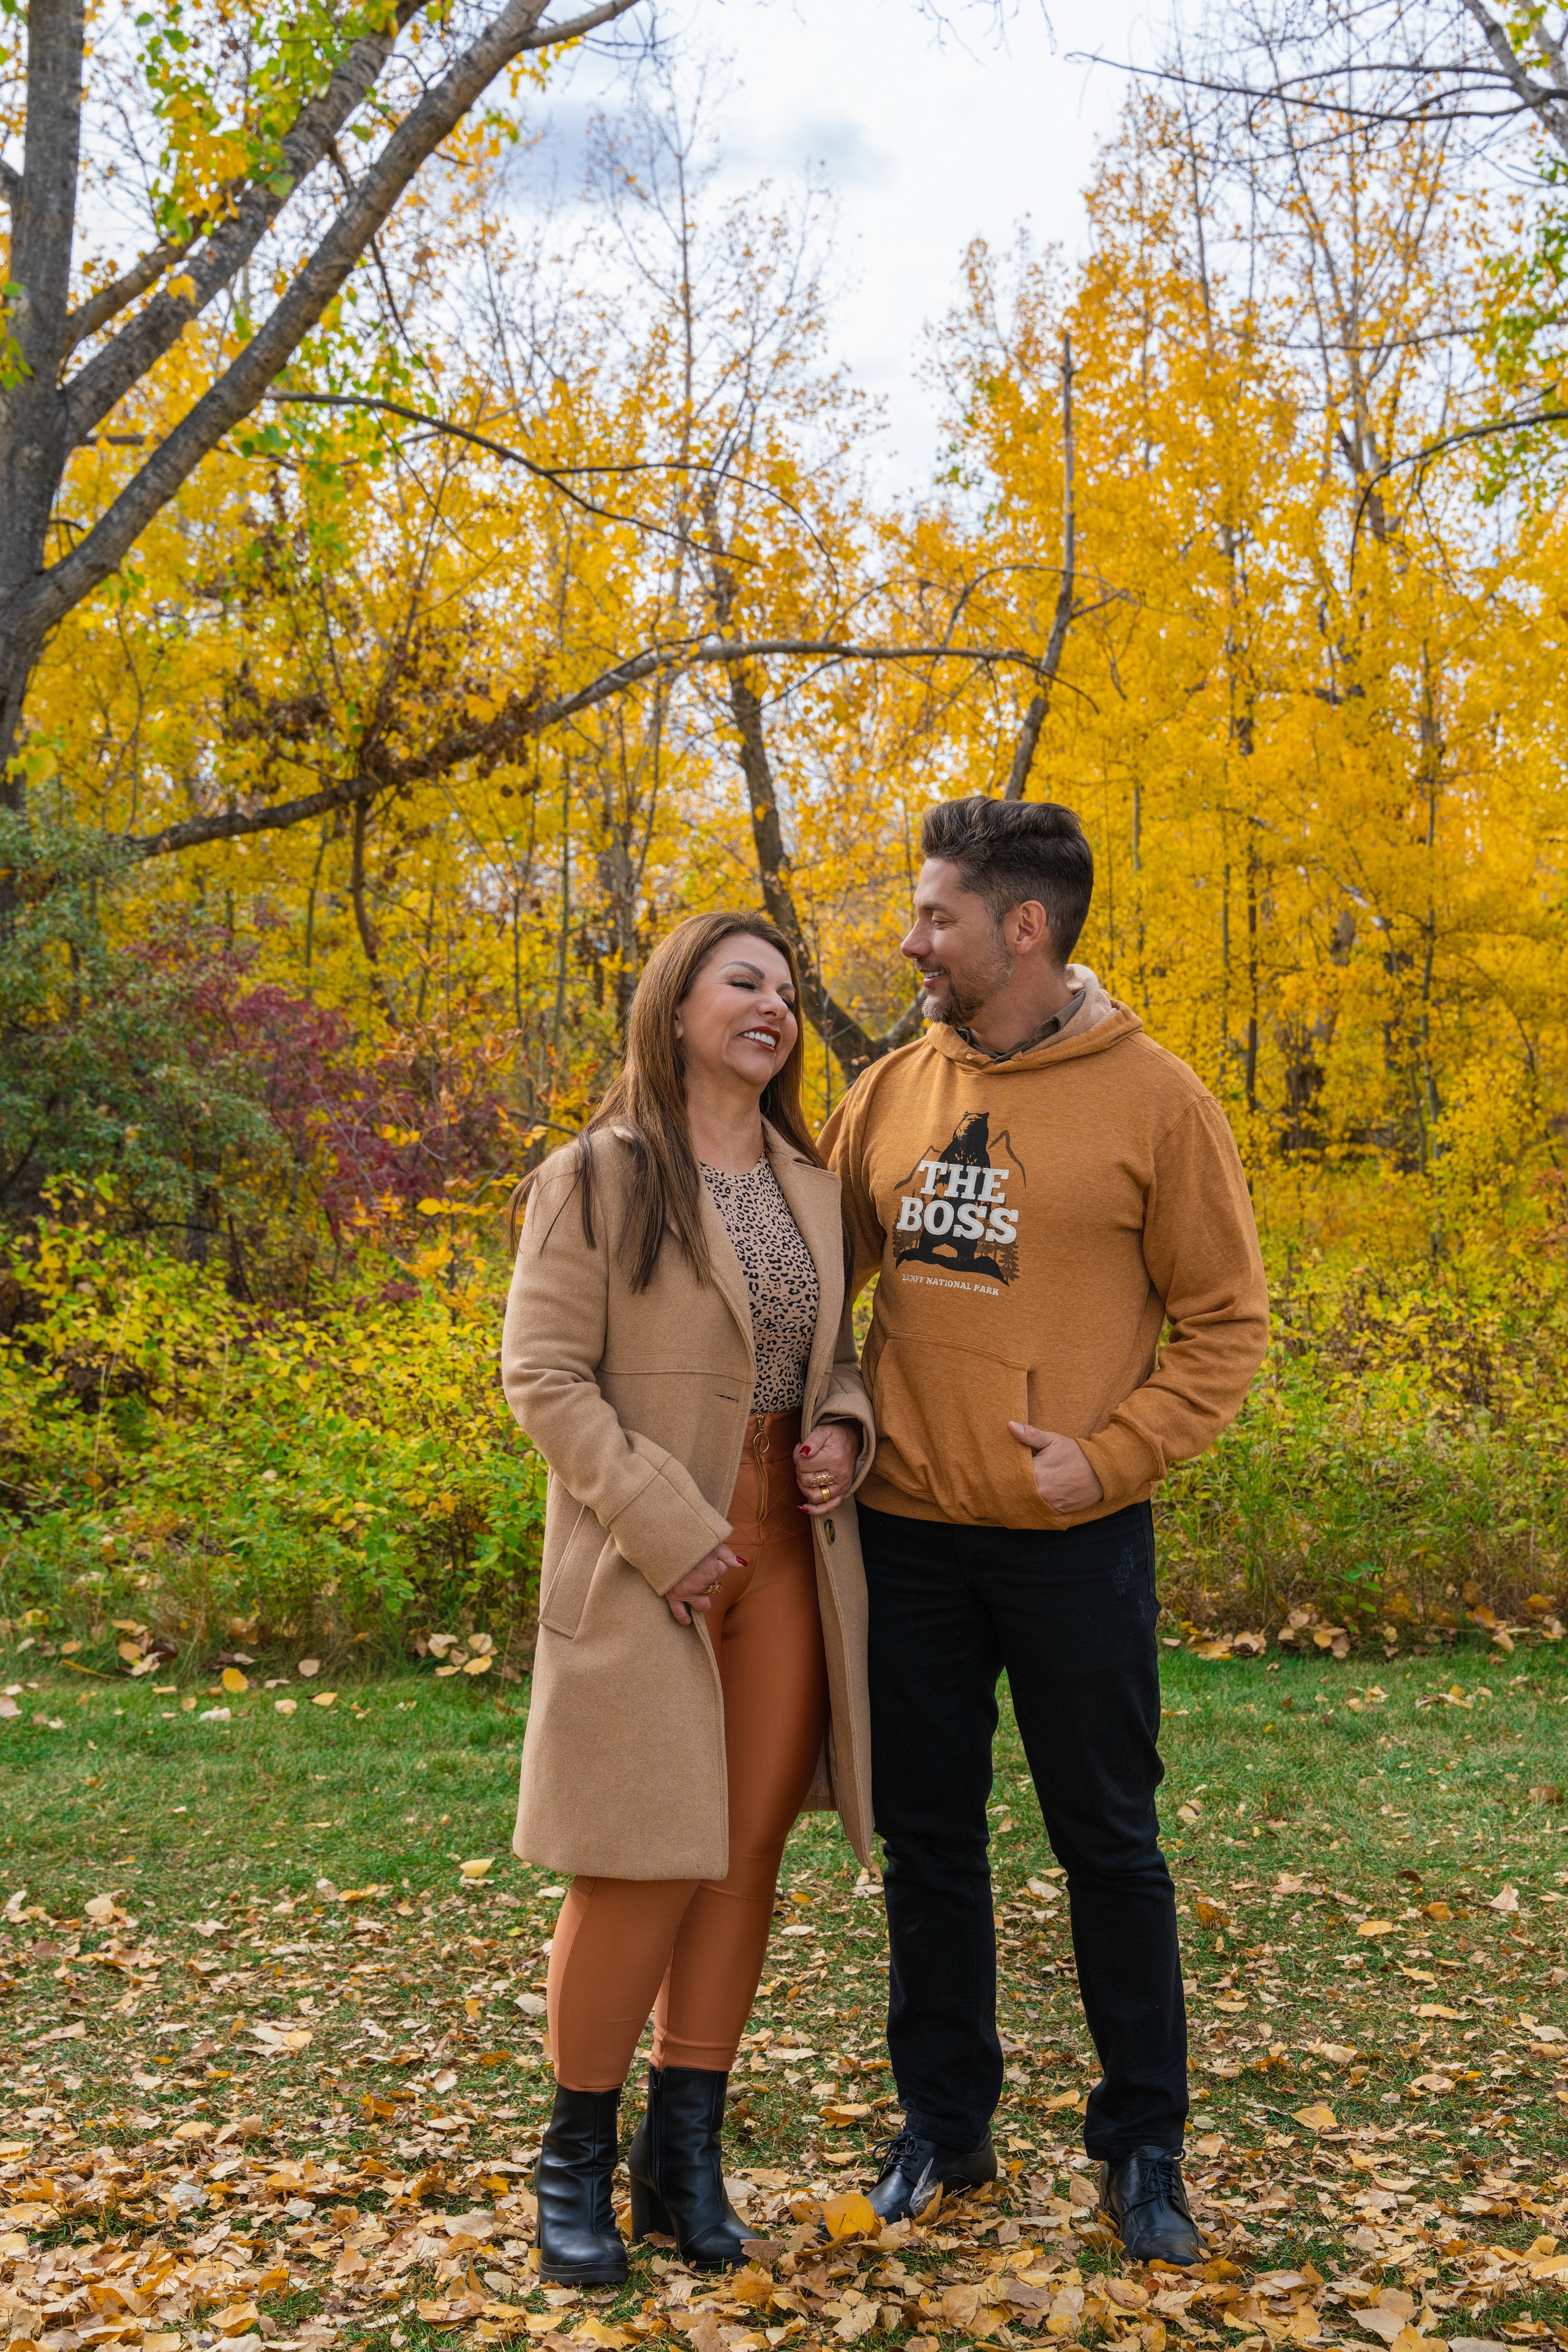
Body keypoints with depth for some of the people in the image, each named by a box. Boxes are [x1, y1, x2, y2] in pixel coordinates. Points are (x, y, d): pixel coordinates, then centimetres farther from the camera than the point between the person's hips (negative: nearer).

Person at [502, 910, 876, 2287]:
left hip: (787, 1554, 6)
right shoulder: (596, 1178, -5)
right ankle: (577, 2158, 19)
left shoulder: (811, 1187, 12)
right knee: (648, 1864, -3)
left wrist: (845, 1432, -1)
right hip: (649, 1565, -5)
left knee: (749, 1853, 8)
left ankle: (687, 2156, 23)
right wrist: (668, 1529, -16)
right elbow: (544, 1375, -9)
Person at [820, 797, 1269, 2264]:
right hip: (905, 1533, 4)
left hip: (1074, 1539, -4)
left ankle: (1142, 2143, 26)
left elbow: (1227, 1322, -4)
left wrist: (1110, 1454, -14)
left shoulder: (1152, 1101, -7)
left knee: (1107, 1842, 9)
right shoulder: (891, 1093, 6)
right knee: (926, 1839, 13)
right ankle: (944, 2126, 30)